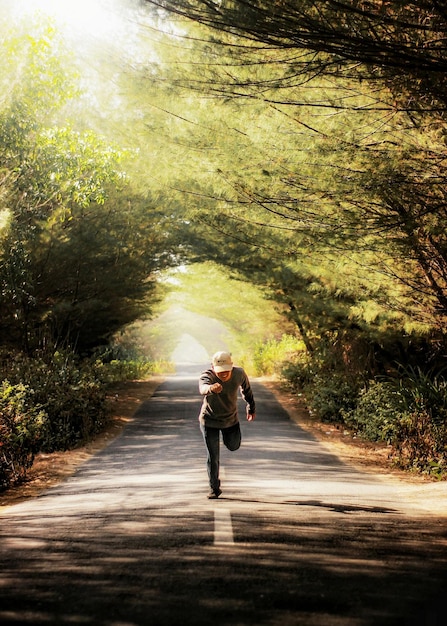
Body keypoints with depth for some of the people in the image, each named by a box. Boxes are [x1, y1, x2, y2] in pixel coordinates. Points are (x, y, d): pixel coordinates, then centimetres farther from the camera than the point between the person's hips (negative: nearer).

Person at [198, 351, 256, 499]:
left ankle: (227, 435, 56)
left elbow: (246, 388, 1)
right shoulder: (207, 376, -32)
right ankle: (214, 488, 20)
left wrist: (251, 407, 14)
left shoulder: (239, 374, -21)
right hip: (209, 421, -3)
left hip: (231, 419, 3)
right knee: (212, 456, 0)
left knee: (233, 447, 22)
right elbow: (203, 388, -57)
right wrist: (211, 388, -80)